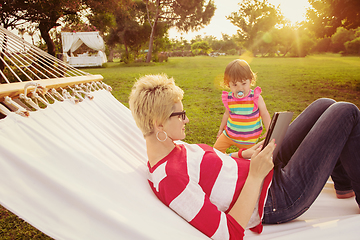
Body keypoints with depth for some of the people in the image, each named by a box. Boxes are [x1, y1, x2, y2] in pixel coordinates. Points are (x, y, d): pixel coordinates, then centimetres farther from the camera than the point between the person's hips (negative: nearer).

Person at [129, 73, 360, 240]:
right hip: (279, 199, -9)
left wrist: (243, 155, 1)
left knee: (325, 105, 13)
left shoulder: (172, 147, 0)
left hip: (269, 171, 10)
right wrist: (255, 175, -28)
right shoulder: (169, 179, -31)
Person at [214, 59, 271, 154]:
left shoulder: (256, 98, -17)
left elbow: (265, 114, -8)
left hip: (248, 139, -3)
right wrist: (221, 129, 17)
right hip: (229, 134, 3)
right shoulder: (229, 98, -9)